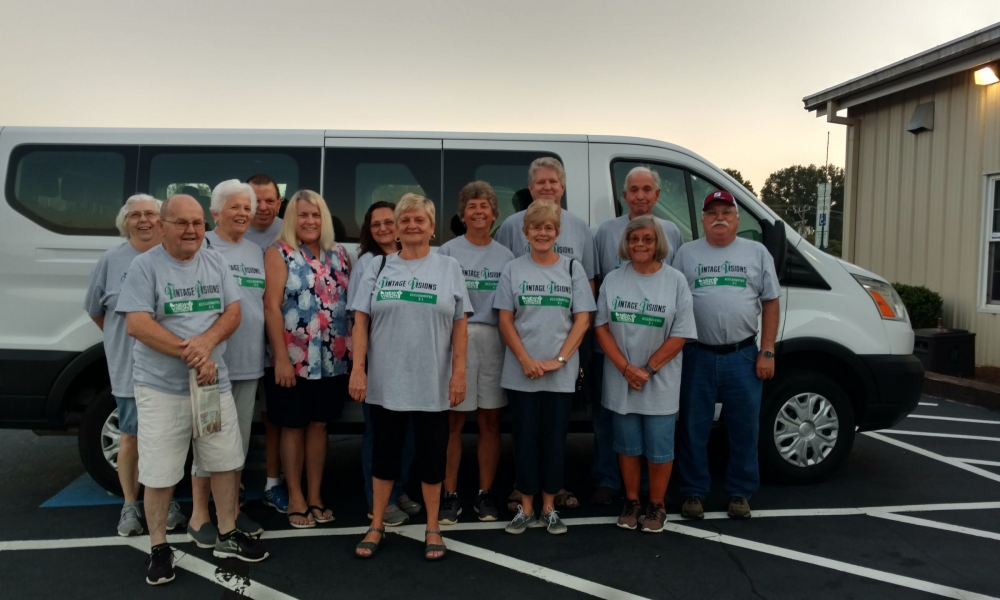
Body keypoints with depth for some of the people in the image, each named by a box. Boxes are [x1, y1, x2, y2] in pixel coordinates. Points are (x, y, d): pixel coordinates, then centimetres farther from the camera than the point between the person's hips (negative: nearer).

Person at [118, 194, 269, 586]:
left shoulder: (216, 263, 7)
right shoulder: (145, 266, -8)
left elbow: (233, 312, 2)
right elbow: (136, 324, -16)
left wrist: (207, 341, -18)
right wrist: (190, 354, -20)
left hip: (214, 382, 5)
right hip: (161, 388, -4)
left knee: (225, 462, 12)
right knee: (159, 474, 3)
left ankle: (227, 536, 28)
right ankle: (159, 549, 21)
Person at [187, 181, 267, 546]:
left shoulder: (256, 252, 14)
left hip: (249, 361, 6)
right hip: (213, 359, -6)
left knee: (240, 437, 14)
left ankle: (232, 509, 27)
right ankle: (199, 517, 15)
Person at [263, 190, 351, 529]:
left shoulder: (338, 255, 9)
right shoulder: (279, 253, -4)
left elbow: (351, 302, 12)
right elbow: (271, 307, -12)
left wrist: (354, 349, 6)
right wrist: (281, 358, -17)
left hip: (333, 360, 4)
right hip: (293, 360, -4)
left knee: (319, 425, 12)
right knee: (293, 428, 7)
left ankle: (315, 496, 23)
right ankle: (295, 499, 19)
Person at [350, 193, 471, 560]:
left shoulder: (449, 268, 4)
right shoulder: (378, 267, 5)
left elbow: (459, 326, 1)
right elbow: (360, 322, 2)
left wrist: (459, 372, -6)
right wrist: (358, 369, -6)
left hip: (433, 383, -1)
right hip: (385, 382, 1)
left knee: (432, 455, 8)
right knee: (384, 452, 11)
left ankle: (432, 529, 24)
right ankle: (377, 526, 26)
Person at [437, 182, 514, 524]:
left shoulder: (506, 256, 11)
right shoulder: (448, 252, 2)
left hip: (493, 340, 3)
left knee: (490, 421, 7)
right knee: (454, 421, 0)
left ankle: (485, 494, 18)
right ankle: (450, 495, 10)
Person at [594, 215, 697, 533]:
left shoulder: (676, 281, -4)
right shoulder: (613, 280, 1)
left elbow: (680, 335, -7)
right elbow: (601, 327, -2)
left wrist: (647, 370, -13)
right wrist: (627, 369, -12)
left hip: (660, 383, -2)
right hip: (621, 381, 2)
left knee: (659, 448, 6)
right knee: (628, 445, 13)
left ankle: (656, 505, 24)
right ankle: (631, 502, 28)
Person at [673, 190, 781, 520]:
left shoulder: (757, 253, 7)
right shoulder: (686, 253, 5)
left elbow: (770, 303, 6)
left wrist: (767, 352, 0)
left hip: (743, 356, 1)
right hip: (698, 356, 0)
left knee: (744, 428, 8)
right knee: (693, 429, 7)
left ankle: (740, 493, 23)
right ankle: (694, 492, 20)